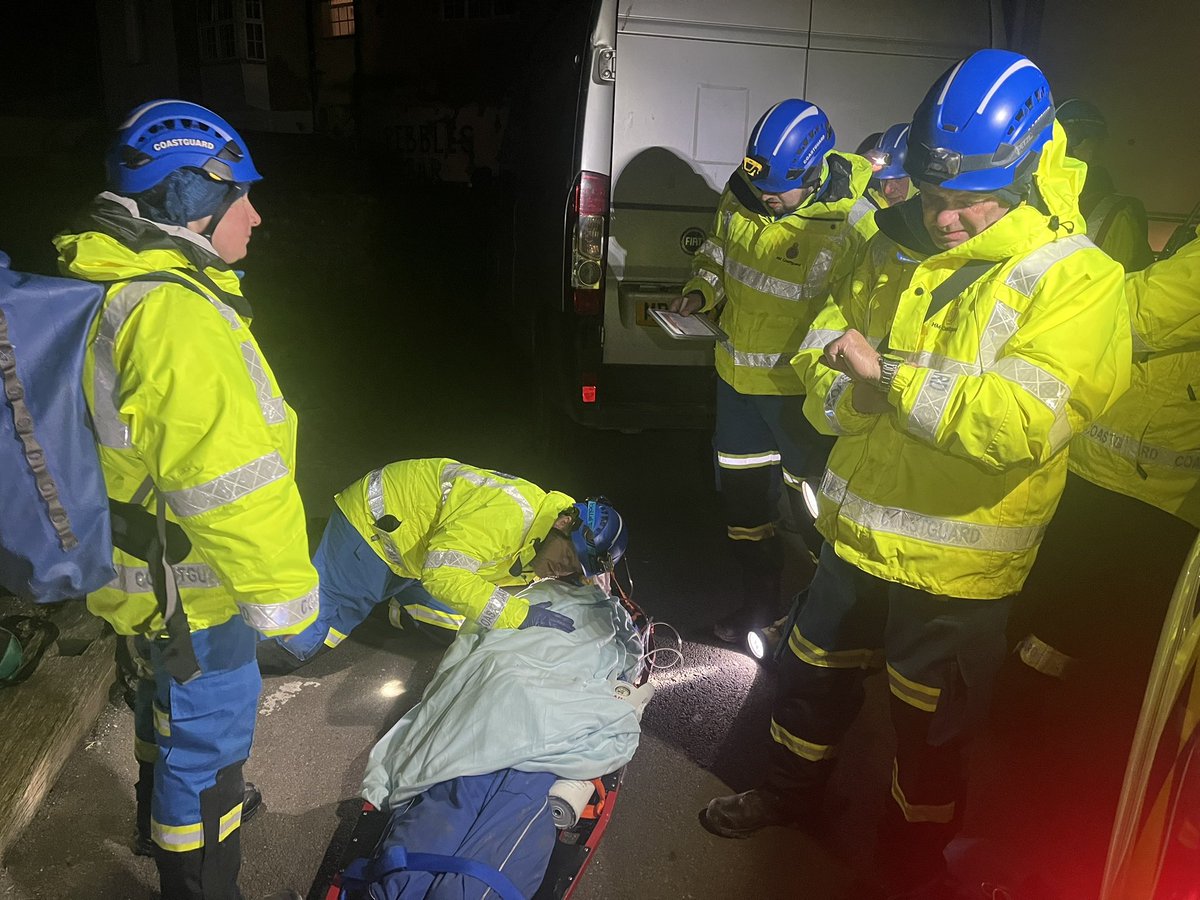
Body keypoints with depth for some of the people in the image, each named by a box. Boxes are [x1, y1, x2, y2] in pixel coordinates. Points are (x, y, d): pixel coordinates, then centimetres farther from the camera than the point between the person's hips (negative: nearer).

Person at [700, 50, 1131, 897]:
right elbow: (823, 349, 5)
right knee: (814, 673, 23)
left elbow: (1024, 419, -29)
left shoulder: (1077, 283, -16)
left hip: (958, 567, -4)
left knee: (931, 731, 16)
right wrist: (848, 393, -18)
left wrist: (887, 375, -27)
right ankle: (791, 790, 50)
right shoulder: (897, 248, 1)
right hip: (859, 534, 5)